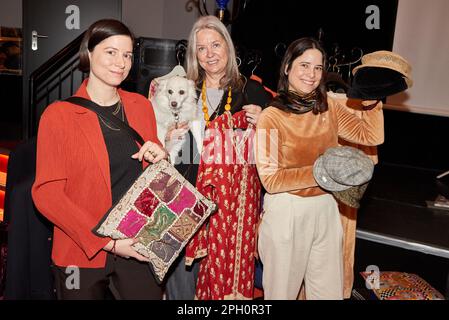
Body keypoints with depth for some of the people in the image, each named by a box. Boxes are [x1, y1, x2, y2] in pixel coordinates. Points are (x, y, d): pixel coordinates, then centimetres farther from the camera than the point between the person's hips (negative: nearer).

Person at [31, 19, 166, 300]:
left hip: (139, 248, 3)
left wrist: (161, 157, -9)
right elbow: (47, 193, -10)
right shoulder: (58, 115, -7)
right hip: (83, 252, -3)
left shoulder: (142, 106, 4)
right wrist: (106, 243, -17)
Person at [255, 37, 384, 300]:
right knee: (283, 291, 14)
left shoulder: (329, 107, 4)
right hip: (286, 212, -4)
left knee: (330, 291, 17)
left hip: (326, 209, 5)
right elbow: (270, 179, -15)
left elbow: (371, 135, 1)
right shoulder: (272, 117, -12)